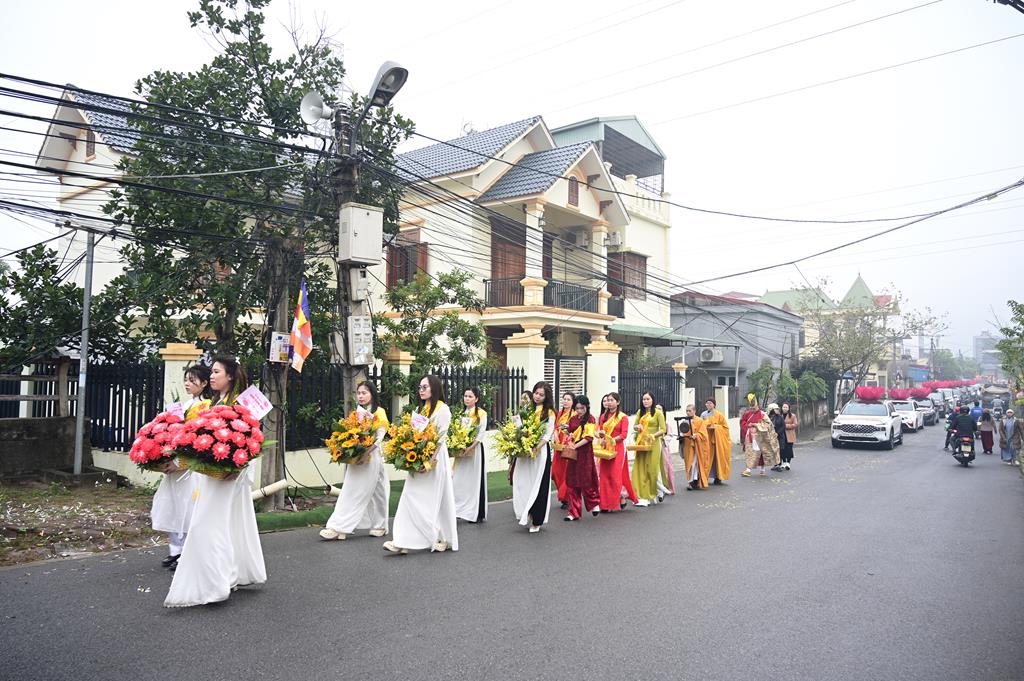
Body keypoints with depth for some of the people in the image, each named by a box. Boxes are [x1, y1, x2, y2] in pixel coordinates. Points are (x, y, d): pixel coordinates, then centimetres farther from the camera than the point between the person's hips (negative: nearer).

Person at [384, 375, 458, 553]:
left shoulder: (442, 408, -7)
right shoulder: (420, 409, 17)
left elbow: (441, 438, -13)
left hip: (434, 459, -7)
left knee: (433, 500, -3)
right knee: (411, 499, 3)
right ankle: (403, 541, 5)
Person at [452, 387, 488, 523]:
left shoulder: (481, 414, -3)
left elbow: (481, 433, -10)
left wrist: (470, 447, -21)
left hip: (475, 449, -5)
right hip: (461, 450, 5)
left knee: (474, 480, 0)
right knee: (458, 480, 1)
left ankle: (476, 513, 7)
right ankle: (458, 510, 7)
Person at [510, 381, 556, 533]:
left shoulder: (549, 412, 0)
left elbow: (548, 434, -6)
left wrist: (537, 447, -18)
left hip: (540, 450, -4)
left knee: (538, 484, -1)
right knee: (523, 483, 1)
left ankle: (536, 520, 9)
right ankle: (527, 514, 15)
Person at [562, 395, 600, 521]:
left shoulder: (590, 419, -6)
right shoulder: (573, 419, 10)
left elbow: (589, 437, -16)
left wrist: (576, 446, -25)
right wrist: (569, 442, -1)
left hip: (584, 452, -5)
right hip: (572, 453, 5)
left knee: (586, 481, 2)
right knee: (572, 482, 5)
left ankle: (594, 503, 29)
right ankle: (574, 512, 11)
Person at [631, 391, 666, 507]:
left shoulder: (658, 413, -1)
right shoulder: (640, 412, 13)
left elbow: (663, 429, -6)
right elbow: (634, 426, 21)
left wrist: (653, 435, -20)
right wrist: (637, 427, -2)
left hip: (653, 444, -4)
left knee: (651, 469, -2)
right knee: (640, 469, 0)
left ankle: (653, 494, 18)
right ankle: (642, 496, 4)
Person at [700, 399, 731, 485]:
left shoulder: (719, 415, 0)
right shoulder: (703, 414, 9)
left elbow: (725, 426, 0)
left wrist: (715, 427, -14)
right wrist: (706, 427, -6)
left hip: (717, 439, -2)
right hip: (706, 439, 2)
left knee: (717, 457, -3)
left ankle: (718, 478, 3)